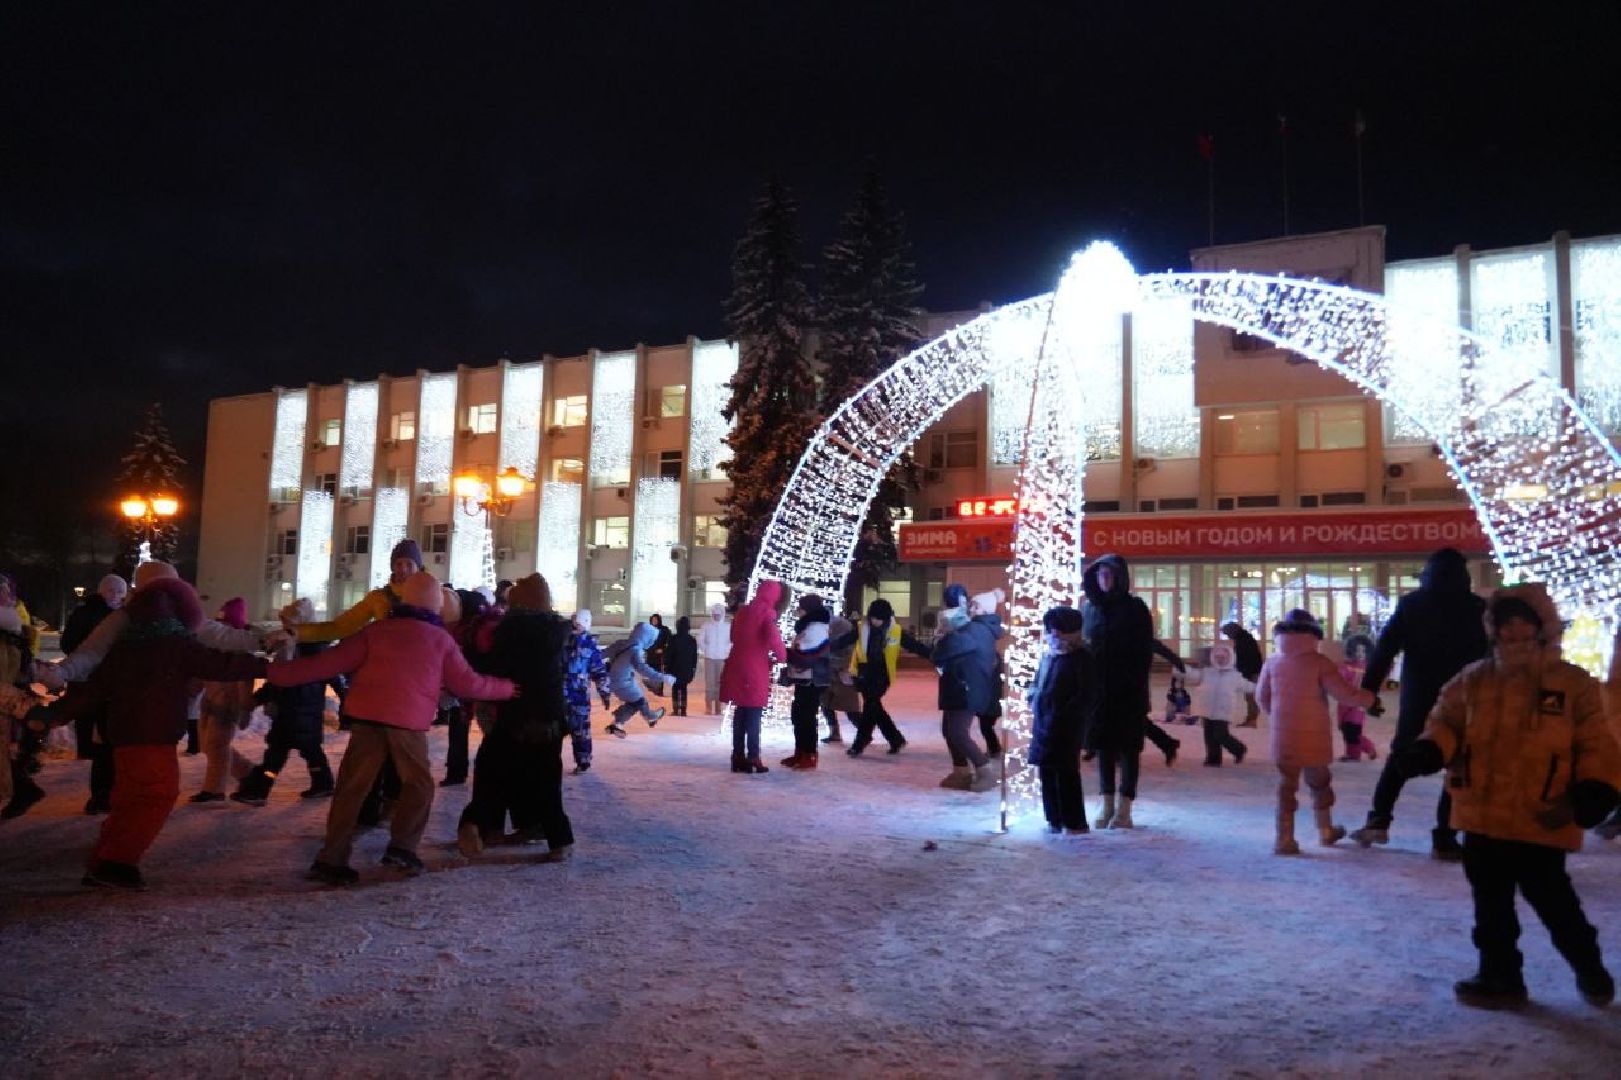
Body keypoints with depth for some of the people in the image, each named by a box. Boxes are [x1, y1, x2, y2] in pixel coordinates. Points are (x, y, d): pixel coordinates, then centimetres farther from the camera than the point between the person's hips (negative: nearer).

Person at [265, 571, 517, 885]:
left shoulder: (376, 630, 11)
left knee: (353, 787, 7)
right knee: (419, 784, 14)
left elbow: (332, 661, 6)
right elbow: (466, 683, 10)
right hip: (409, 722, -2)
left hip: (367, 716, 2)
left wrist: (283, 673, 11)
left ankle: (331, 859, 4)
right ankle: (402, 847, 2)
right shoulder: (440, 638, 7)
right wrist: (506, 688, 25)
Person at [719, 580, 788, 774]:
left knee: (740, 714, 12)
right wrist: (781, 656, -8)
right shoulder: (767, 612, -8)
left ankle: (738, 757, 13)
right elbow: (773, 637, -23)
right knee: (754, 716, -1)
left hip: (737, 667, 6)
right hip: (755, 670, -6)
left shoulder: (742, 611, 15)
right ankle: (753, 759, -1)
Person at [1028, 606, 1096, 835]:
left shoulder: (1081, 659, -9)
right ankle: (1054, 820, 22)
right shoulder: (1048, 657, 13)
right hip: (1043, 724, 8)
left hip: (1067, 728, -8)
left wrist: (1070, 713, -17)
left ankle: (1075, 823, 7)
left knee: (1066, 775, -3)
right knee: (1046, 773, 12)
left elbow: (1088, 695, -13)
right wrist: (1035, 701, 7)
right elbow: (1036, 685, 24)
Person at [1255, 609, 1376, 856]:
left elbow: (1261, 696, 9)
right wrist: (1369, 698, 5)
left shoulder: (1272, 663, 1)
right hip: (1314, 735, -1)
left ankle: (1284, 839, 2)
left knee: (1286, 785, 5)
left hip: (1284, 734, 2)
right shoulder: (1319, 662, -10)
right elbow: (1343, 692, -11)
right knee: (1319, 782, 18)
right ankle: (1325, 830, 33)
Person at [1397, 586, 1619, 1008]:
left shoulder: (1574, 684, -4)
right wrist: (1424, 753, -15)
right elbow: (1446, 725, 6)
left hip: (1542, 819, -3)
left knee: (1551, 899, 6)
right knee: (1491, 903, 12)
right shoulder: (1472, 680, 4)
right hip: (1483, 815, 4)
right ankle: (1499, 974, 27)